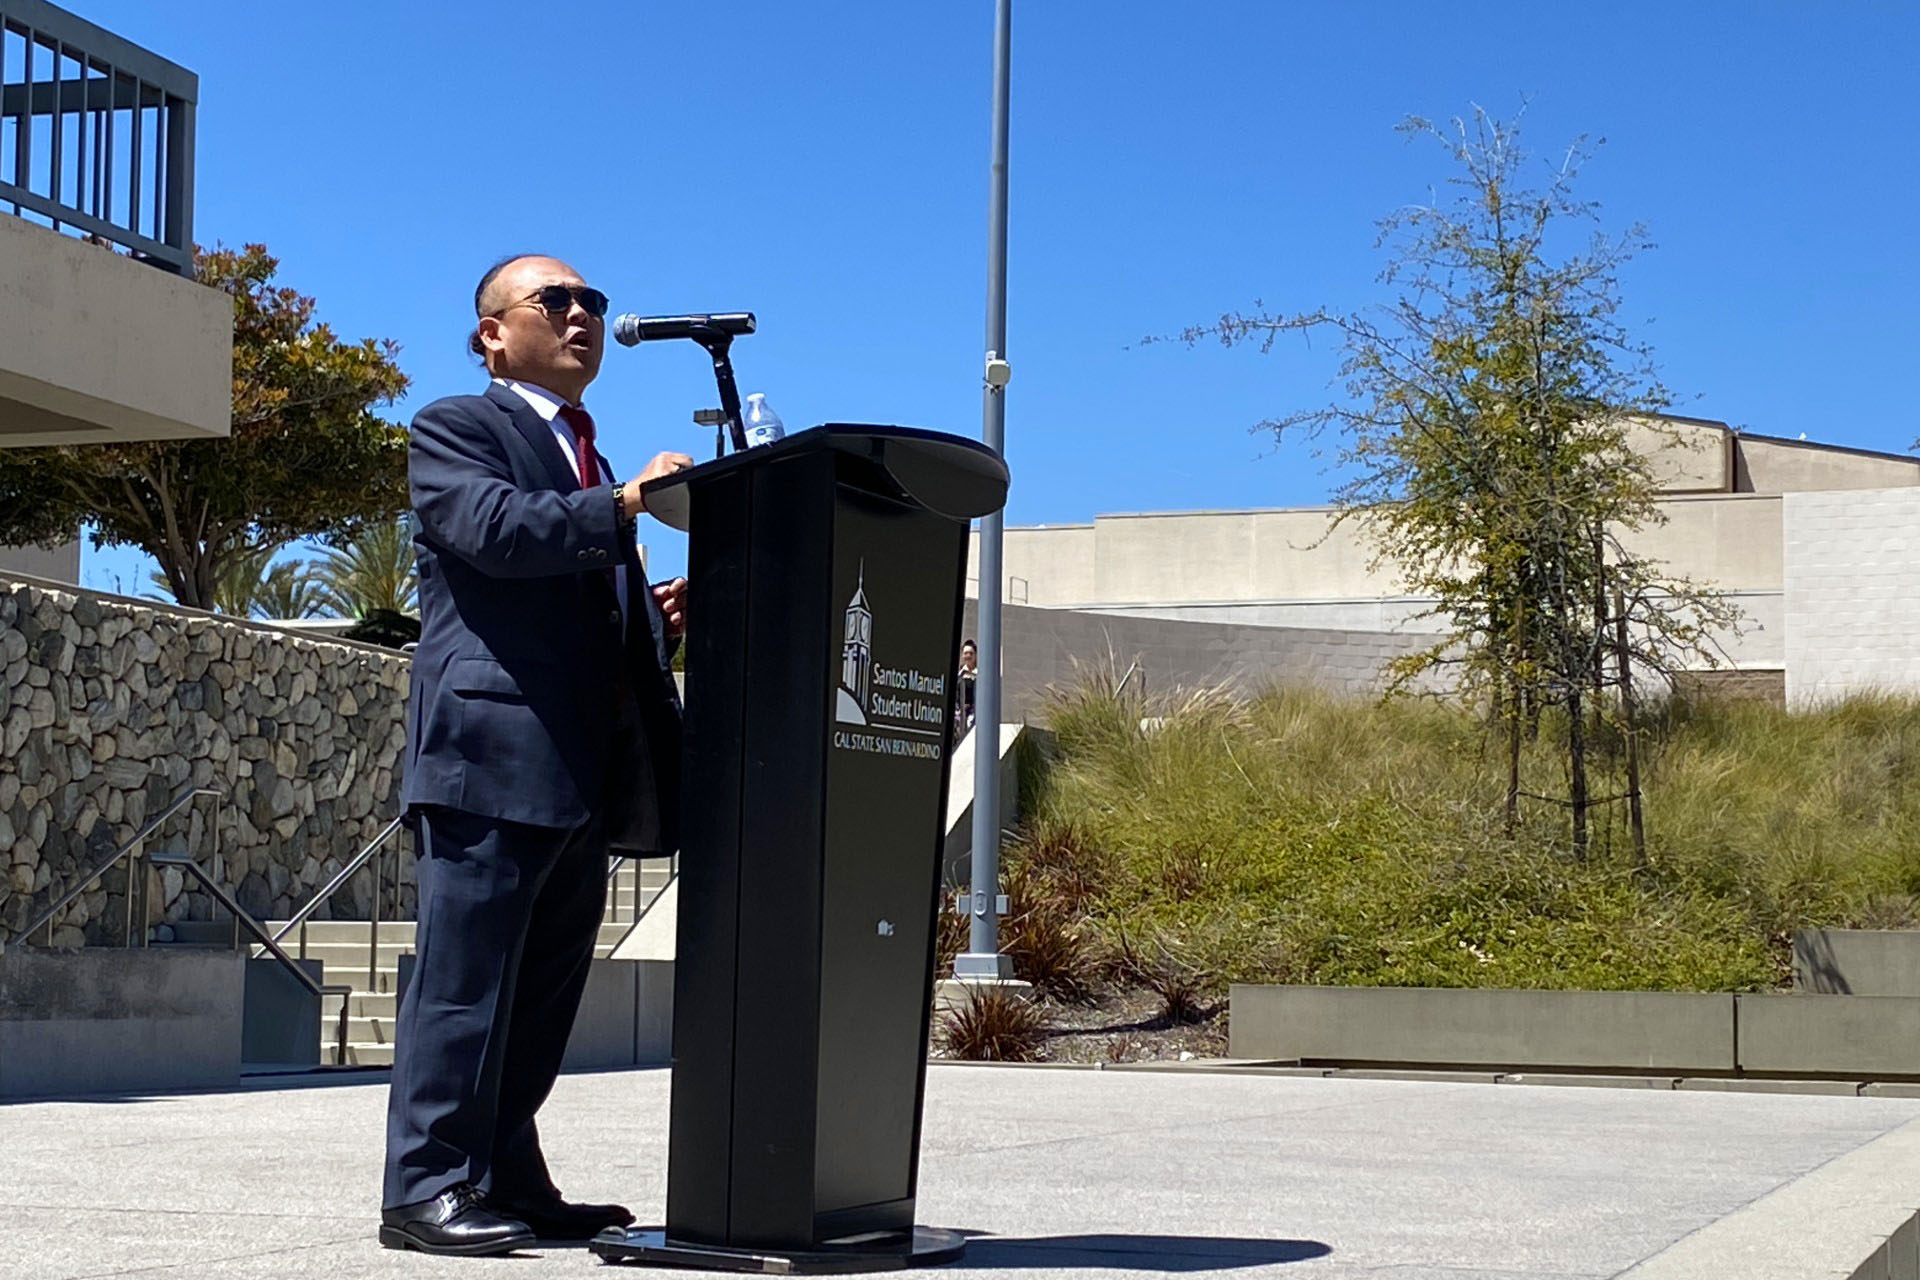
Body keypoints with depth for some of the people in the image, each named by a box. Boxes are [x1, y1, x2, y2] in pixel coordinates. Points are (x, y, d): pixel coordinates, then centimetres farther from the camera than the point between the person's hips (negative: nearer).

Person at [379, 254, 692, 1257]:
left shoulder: (588, 458, 29)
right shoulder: (455, 429, 4)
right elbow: (495, 527, -16)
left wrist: (657, 616, 12)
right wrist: (624, 504, -21)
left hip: (583, 771, 8)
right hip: (493, 749, -8)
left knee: (544, 986, 9)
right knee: (466, 976, -9)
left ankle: (510, 1182, 15)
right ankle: (426, 1186, -6)